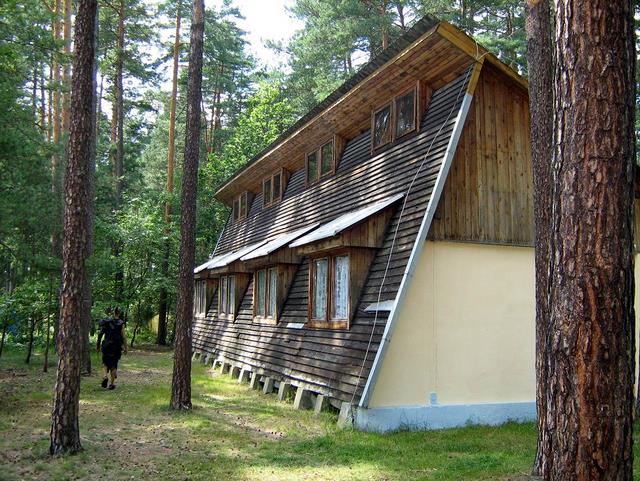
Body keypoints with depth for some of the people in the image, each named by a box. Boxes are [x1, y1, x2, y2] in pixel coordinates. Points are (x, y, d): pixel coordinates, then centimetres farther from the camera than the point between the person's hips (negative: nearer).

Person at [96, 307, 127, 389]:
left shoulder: (107, 321, 3)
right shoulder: (121, 323, -6)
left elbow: (101, 334, 3)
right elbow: (123, 336, -8)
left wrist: (98, 345, 10)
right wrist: (125, 347, -1)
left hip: (106, 345, 2)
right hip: (116, 347, -2)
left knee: (105, 362, 19)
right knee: (114, 365, 8)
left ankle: (105, 376, -6)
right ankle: (111, 383, 9)